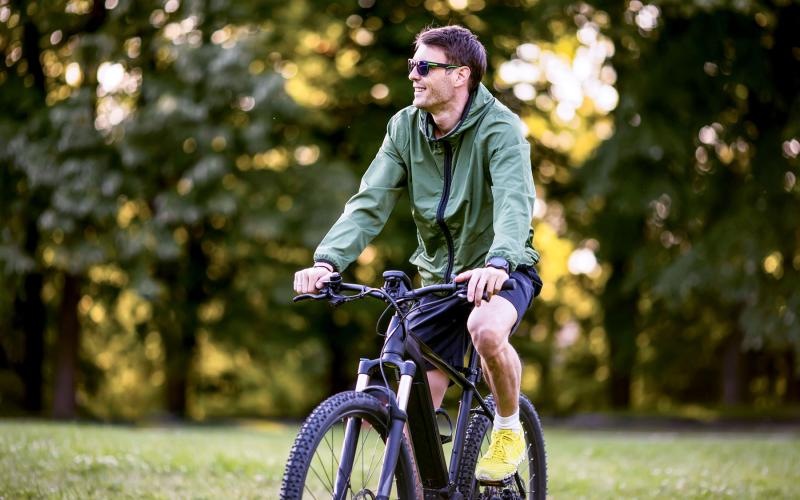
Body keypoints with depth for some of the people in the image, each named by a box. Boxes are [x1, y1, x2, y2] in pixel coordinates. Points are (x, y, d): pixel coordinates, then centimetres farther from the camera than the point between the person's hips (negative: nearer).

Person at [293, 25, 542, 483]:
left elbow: (515, 201, -35)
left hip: (500, 272, -4)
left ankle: (510, 430, -10)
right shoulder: (405, 128, -5)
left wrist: (498, 262, -54)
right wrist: (328, 260, -30)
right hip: (439, 275, 5)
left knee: (487, 328, -36)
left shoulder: (500, 128, -19)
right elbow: (370, 203, -13)